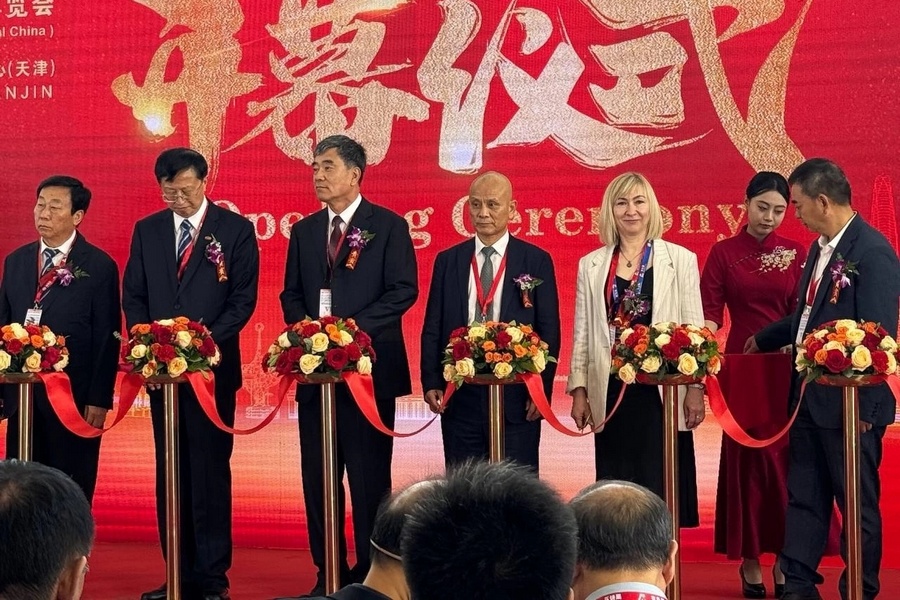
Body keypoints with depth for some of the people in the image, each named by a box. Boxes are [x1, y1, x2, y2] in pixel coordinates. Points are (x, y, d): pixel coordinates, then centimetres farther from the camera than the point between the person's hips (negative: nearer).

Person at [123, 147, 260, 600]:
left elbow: (244, 298, -4)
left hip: (213, 367, -4)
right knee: (169, 473, 7)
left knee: (210, 470, -3)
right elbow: (133, 296, 11)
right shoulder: (147, 230, 11)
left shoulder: (235, 229, 0)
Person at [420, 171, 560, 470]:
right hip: (459, 397, 2)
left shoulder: (536, 260, 2)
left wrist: (542, 388, -6)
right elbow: (432, 329, 10)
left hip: (518, 399, -2)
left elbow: (549, 331, 1)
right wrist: (431, 382, -1)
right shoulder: (447, 261, 9)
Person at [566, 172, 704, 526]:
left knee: (661, 485, -1)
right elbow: (581, 334, 10)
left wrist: (696, 387, -5)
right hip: (611, 393, 2)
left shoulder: (680, 259, 4)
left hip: (663, 390, -2)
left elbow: (694, 328, 1)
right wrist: (578, 390, 3)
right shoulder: (591, 265, 10)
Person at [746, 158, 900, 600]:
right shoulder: (820, 248, 11)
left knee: (858, 504, 4)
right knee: (803, 497, 13)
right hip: (810, 398, 9)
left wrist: (864, 407, -19)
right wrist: (762, 341, 36)